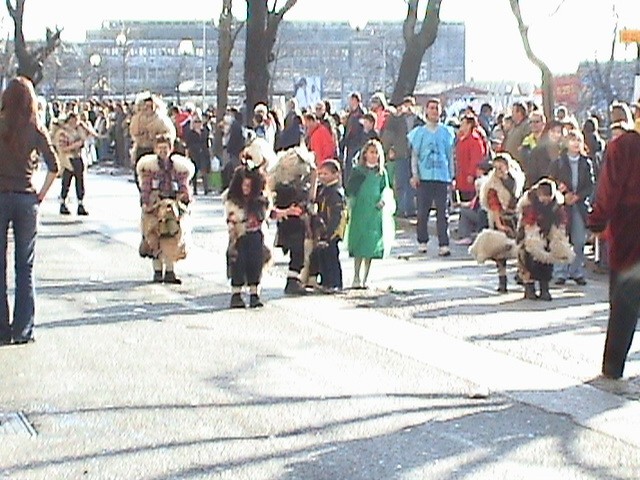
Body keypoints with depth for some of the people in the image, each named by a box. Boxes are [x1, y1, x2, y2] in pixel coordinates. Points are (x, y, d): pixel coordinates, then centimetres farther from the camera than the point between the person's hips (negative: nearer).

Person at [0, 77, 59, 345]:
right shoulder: (35, 130, -2)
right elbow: (54, 166, -6)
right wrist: (42, 193, 3)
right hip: (26, 199, 2)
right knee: (25, 267, 8)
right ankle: (23, 330, 9)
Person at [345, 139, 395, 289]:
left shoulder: (382, 172, 10)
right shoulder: (358, 171, 4)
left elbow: (386, 189, 12)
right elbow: (350, 190, 4)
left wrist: (384, 200, -7)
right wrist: (351, 206, -6)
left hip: (375, 212, 2)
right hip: (360, 212, -2)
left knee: (371, 245, 1)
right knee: (358, 245, -5)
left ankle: (365, 278, 10)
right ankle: (356, 277, 1)